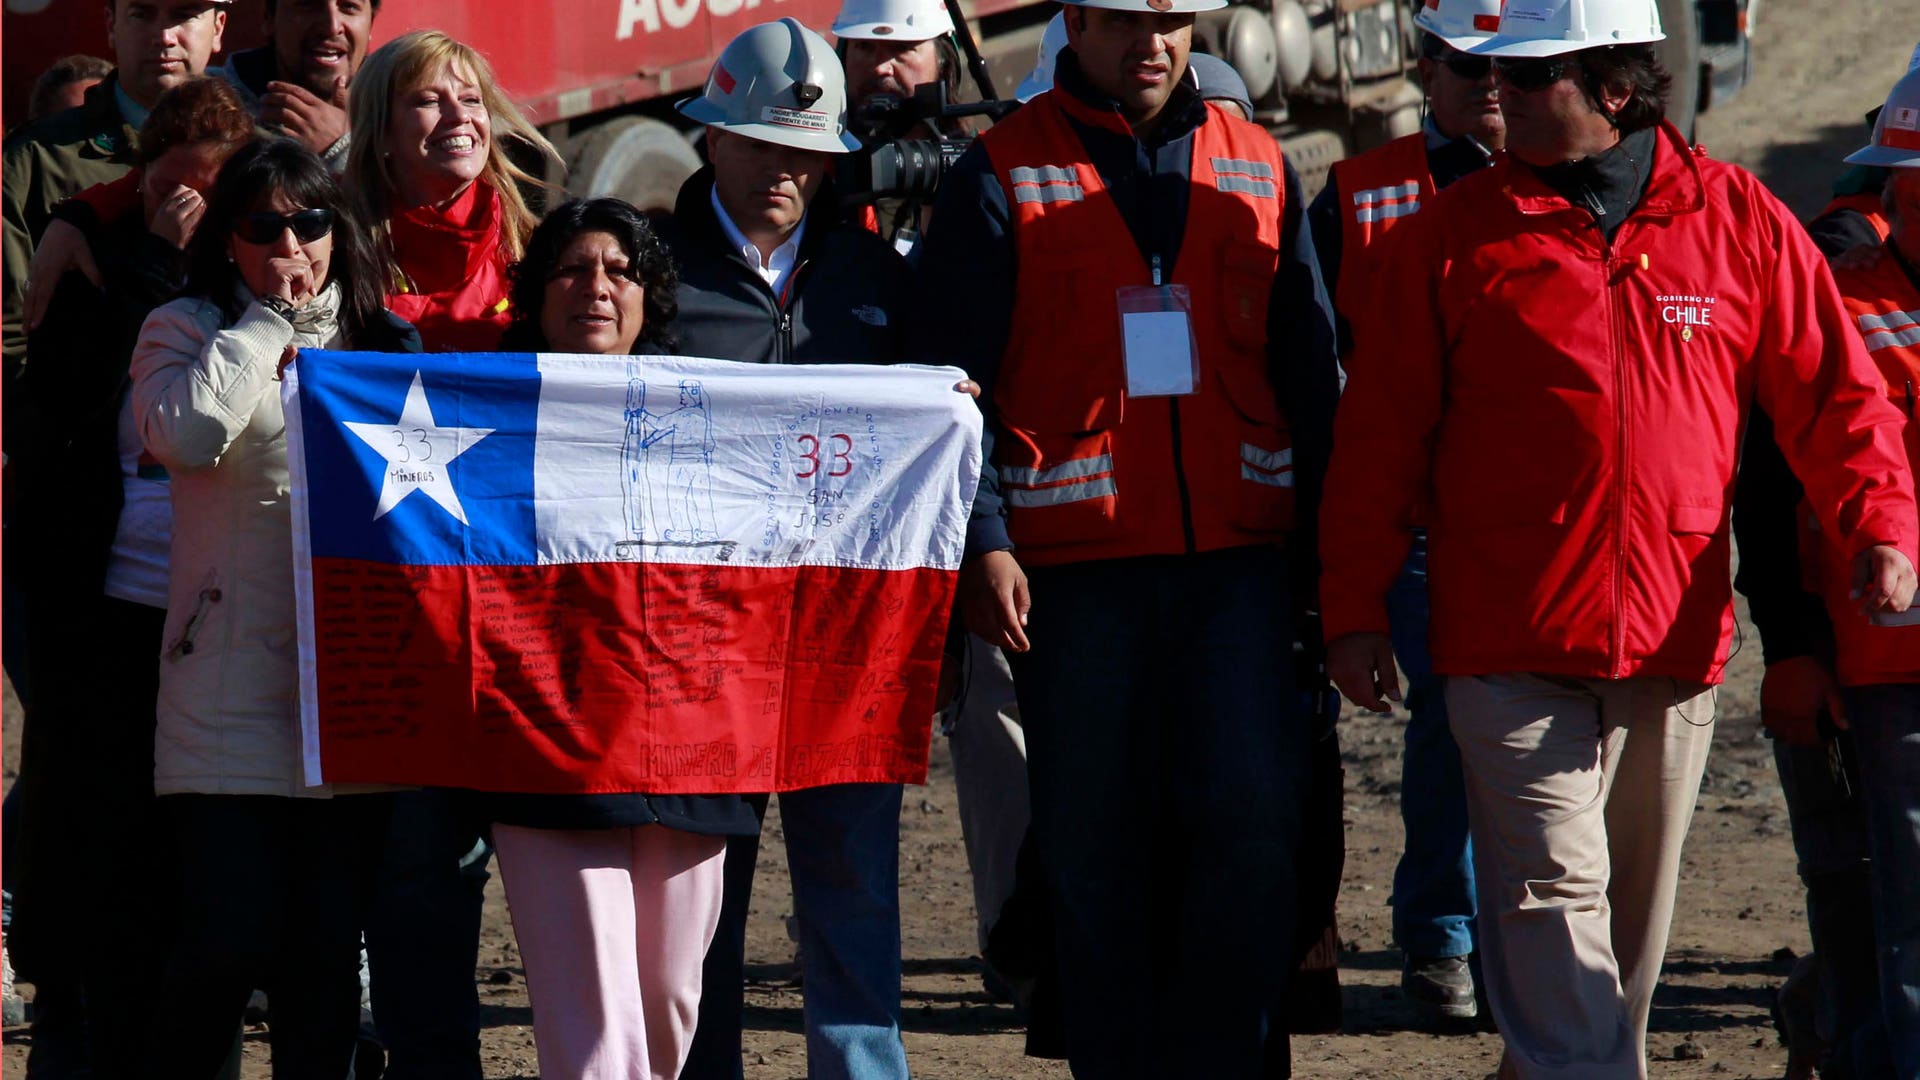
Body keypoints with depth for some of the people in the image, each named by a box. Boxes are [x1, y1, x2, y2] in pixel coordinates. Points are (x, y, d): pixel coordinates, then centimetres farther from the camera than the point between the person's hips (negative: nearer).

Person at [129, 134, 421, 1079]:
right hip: (233, 691, -3)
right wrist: (270, 322, -6)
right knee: (234, 937, -10)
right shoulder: (188, 333, 6)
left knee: (330, 947, 2)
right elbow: (187, 432, -15)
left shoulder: (388, 343, 15)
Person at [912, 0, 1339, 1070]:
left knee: (1254, 821, -10)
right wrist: (981, 540, -12)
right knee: (1095, 850, 2)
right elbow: (952, 378, -1)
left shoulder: (1257, 169, 12)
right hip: (1074, 563, -2)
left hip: (1239, 556, 2)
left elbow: (1310, 368, 15)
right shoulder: (1002, 176, 3)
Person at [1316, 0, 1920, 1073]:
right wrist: (1355, 607, 2)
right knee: (1554, 895, -13)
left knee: (1636, 911, 12)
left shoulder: (1741, 223, 5)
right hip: (1514, 646, -2)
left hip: (1678, 645, 2)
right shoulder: (1454, 236, 2)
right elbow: (1381, 432, 5)